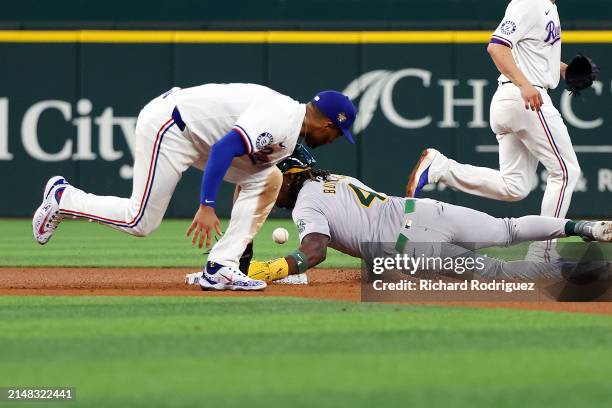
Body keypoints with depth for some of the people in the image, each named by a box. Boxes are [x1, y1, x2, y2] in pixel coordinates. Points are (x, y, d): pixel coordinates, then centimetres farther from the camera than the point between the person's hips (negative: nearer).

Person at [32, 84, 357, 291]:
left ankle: (220, 269, -3)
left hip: (197, 135, 10)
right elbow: (223, 149, -32)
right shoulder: (278, 120, -22)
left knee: (267, 179, 1)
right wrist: (207, 206, -35)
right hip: (167, 124, -10)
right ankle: (63, 198, 12)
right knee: (141, 222, -9)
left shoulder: (290, 138, 11)